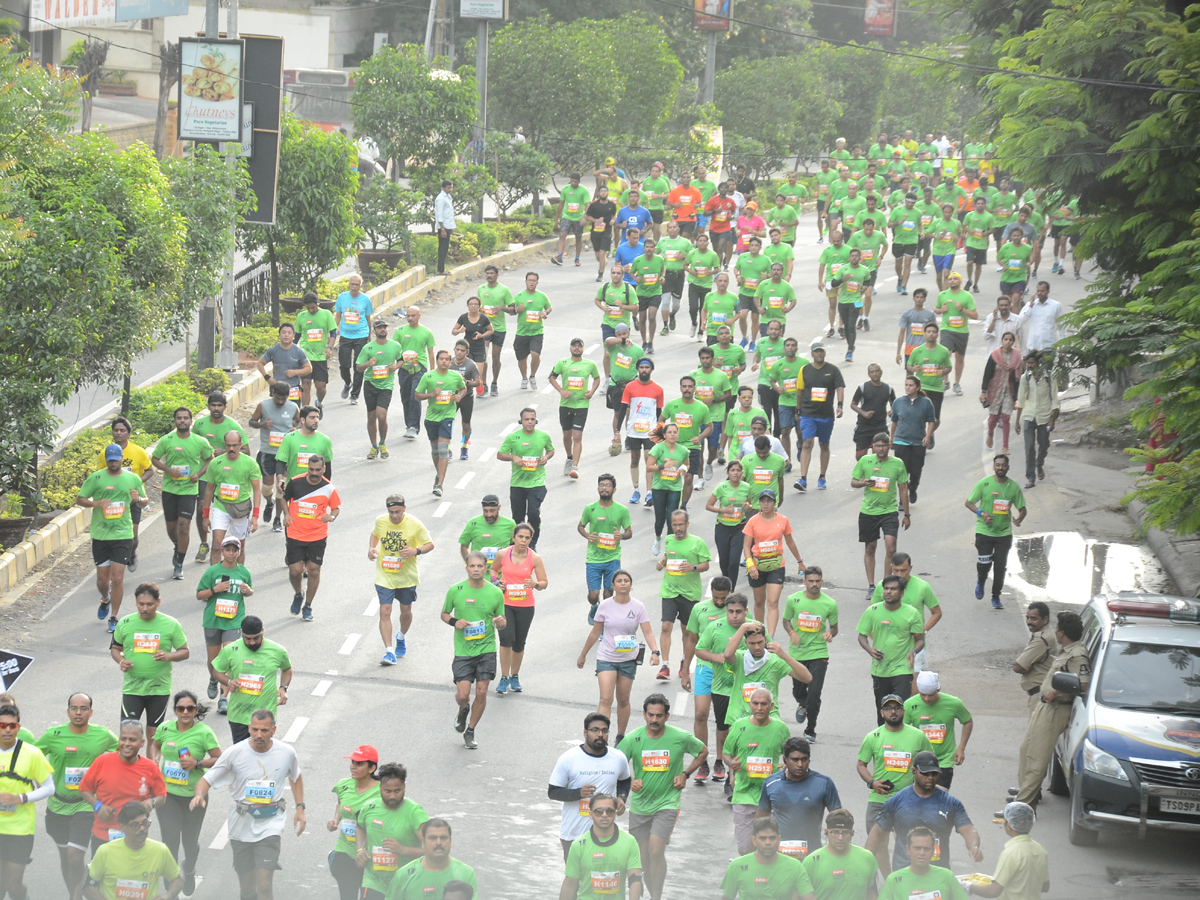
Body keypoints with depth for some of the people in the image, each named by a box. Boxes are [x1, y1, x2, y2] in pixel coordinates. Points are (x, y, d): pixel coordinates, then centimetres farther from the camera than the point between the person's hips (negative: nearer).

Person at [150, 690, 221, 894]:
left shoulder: (203, 732, -12)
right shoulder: (165, 729, -2)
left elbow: (219, 759, -8)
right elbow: (155, 744, 19)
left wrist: (197, 764, -22)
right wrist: (155, 762, 1)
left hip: (194, 794, -1)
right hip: (168, 793, 1)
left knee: (190, 841, 13)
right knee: (170, 840, -7)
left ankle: (189, 872, 46)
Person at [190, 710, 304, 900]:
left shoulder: (287, 753, -4)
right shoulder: (235, 753, -9)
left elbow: (295, 777, 18)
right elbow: (207, 779, -6)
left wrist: (300, 807, 10)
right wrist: (199, 795, -28)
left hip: (270, 825, -1)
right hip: (241, 825, 1)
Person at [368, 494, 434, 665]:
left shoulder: (414, 524, -13)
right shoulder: (381, 521, -5)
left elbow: (430, 544, -5)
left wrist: (416, 551, -25)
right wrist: (371, 548, -3)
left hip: (407, 576, 0)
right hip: (384, 576, 0)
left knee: (406, 611, 15)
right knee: (385, 611, -11)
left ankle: (401, 637, 47)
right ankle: (389, 652, -12)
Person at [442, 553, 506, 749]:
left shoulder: (495, 593, -1)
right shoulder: (455, 591, -3)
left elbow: (501, 622, 10)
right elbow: (444, 614, 11)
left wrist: (501, 622, -14)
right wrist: (454, 622, -11)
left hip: (486, 649, 1)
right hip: (463, 650, -1)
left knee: (481, 692, -2)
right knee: (463, 694, -8)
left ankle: (470, 732, 19)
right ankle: (463, 710, 31)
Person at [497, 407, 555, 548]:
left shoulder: (543, 436, 1)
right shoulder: (512, 437, -3)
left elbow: (551, 450, 19)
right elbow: (499, 454, 2)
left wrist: (547, 457, -4)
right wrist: (513, 457, -16)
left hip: (537, 483, -1)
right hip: (517, 483, 1)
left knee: (534, 514, -14)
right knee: (518, 516, 10)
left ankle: (532, 545, 5)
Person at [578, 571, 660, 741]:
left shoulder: (638, 607, -1)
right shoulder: (605, 606, -3)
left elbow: (648, 632, -6)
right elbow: (595, 633, 7)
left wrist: (654, 651, -23)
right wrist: (583, 655, 12)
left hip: (628, 660, 2)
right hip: (606, 659, -2)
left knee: (623, 700, 11)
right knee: (606, 699, -14)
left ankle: (620, 738, 26)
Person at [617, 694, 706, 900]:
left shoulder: (681, 738, -9)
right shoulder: (632, 739, -8)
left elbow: (703, 752, 11)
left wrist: (685, 774, -1)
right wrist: (630, 782, -26)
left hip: (667, 803, -3)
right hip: (639, 804, 3)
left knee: (656, 850, -19)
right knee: (644, 856, 8)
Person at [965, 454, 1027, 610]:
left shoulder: (1013, 486, 0)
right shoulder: (984, 483, -6)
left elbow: (1022, 508, 7)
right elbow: (968, 503, 0)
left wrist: (1019, 519, -15)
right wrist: (981, 513, -17)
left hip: (1004, 533, 2)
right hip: (984, 531, -2)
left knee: (1000, 566, 1)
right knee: (984, 562, -7)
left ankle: (996, 597, 18)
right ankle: (980, 581, 29)